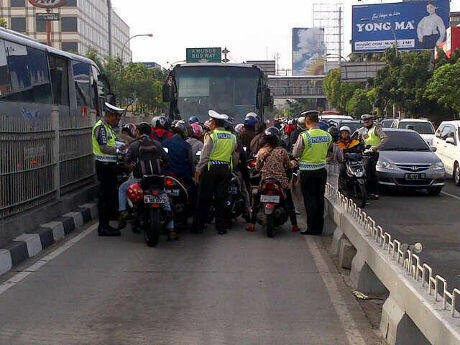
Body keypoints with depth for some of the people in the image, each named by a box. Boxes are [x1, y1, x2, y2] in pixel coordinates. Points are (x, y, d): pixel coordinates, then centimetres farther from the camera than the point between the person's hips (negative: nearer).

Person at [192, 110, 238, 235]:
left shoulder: (211, 136, -9)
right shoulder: (232, 137, 7)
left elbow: (204, 155, -10)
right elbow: (235, 156, 13)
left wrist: (198, 170, -4)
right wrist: (231, 167, 25)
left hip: (211, 168, -4)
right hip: (226, 169, 4)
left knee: (204, 198, 2)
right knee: (220, 199, 9)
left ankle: (198, 226, 6)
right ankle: (221, 227, 8)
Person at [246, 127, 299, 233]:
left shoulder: (261, 152, -3)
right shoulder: (282, 151, -7)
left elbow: (257, 167, 4)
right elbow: (288, 166, 3)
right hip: (281, 180, -1)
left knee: (256, 200, 15)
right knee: (289, 202, 14)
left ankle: (252, 224, 9)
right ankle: (294, 225, 14)